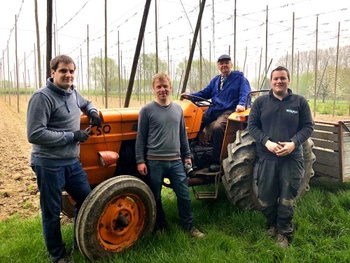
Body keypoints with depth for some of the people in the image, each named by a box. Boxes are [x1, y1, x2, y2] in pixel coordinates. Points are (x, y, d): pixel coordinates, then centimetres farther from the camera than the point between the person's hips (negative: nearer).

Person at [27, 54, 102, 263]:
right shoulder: (42, 97, -16)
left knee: (87, 200, 14)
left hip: (72, 162, 8)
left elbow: (86, 103, 32)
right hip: (49, 164, -7)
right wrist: (71, 136, -19)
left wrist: (93, 112, 8)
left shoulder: (73, 93, 8)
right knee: (52, 212, 7)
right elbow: (34, 134, -21)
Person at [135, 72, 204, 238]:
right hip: (154, 162, -3)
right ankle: (160, 226, 30)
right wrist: (140, 161, -8)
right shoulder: (147, 110, -4)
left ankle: (189, 226, 26)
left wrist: (187, 155, 14)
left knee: (184, 195, 8)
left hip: (176, 161, 3)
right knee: (156, 197, 10)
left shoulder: (178, 109, 9)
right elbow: (141, 137, -4)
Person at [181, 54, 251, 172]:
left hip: (228, 111, -7)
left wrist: (241, 104, -28)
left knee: (217, 127, -34)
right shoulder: (215, 80, 25)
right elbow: (205, 93, 23)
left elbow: (245, 94, -8)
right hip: (213, 110, 7)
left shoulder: (239, 77, 5)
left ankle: (216, 161, -22)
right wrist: (190, 96, 9)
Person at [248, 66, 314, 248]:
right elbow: (252, 125, 0)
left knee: (287, 199, 6)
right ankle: (272, 225, 36)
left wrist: (294, 143, -16)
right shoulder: (260, 102, 3)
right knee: (266, 197, 10)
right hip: (266, 157, 1)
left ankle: (284, 233, 25)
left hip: (291, 158, 0)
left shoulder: (299, 101, 2)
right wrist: (267, 142, -15)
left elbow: (308, 126, 2)